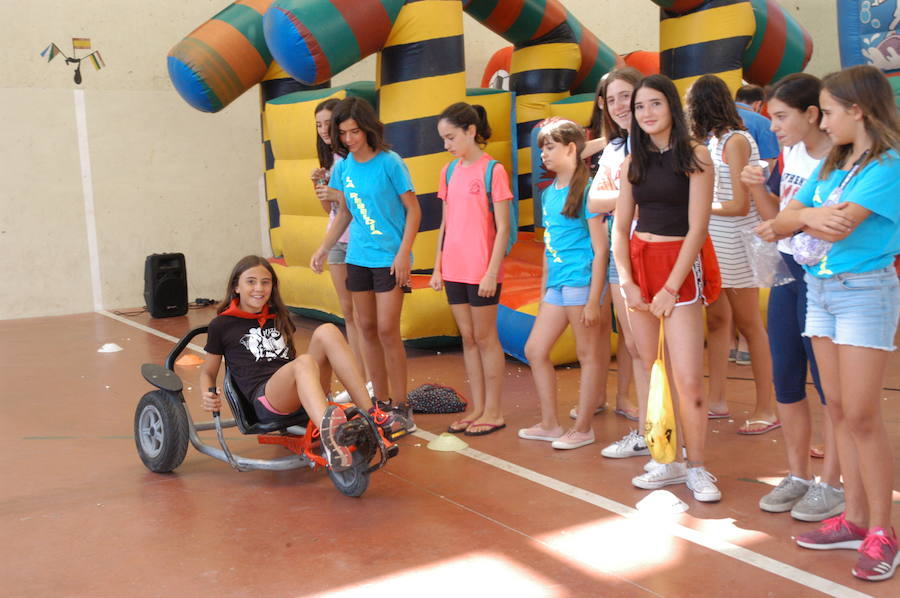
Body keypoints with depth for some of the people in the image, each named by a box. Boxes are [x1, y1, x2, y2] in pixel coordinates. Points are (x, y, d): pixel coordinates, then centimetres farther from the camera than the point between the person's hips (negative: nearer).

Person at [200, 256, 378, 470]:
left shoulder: (279, 317, 27)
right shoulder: (221, 325, 13)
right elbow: (208, 372, 18)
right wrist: (208, 396, -4)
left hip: (303, 397, 5)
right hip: (264, 398, -5)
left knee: (327, 331, -21)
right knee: (304, 362, -37)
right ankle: (328, 431, -70)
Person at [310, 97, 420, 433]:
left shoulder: (389, 162, -10)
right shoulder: (343, 166, 6)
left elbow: (413, 210, -7)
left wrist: (403, 254, -15)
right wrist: (323, 249, 10)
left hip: (390, 258, -6)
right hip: (357, 257, 6)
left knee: (387, 329, -8)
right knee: (367, 329, 9)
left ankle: (400, 406, 4)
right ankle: (381, 402, 19)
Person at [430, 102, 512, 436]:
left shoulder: (493, 170, -9)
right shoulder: (449, 172, 9)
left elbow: (503, 228, -11)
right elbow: (445, 223, 13)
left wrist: (492, 272, -15)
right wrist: (437, 267, 10)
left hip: (482, 272, -6)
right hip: (454, 270, 6)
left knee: (485, 337, 3)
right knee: (467, 337, 11)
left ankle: (493, 411, 13)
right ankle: (477, 407, 21)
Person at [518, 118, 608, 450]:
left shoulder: (586, 189, -9)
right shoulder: (549, 193, 14)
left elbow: (600, 248, -12)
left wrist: (594, 299, -15)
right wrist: (543, 290, 18)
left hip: (581, 281, -9)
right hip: (556, 284, 9)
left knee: (588, 355, 2)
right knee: (535, 350, 10)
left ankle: (583, 428, 12)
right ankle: (549, 423, 20)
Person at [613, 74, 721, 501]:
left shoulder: (694, 156, -3)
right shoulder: (633, 163, 10)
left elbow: (697, 228, -9)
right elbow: (620, 228, 9)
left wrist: (671, 288, -13)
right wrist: (627, 282, -4)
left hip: (681, 267, -5)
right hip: (639, 264, 5)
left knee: (688, 378, -8)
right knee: (651, 372, 6)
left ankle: (697, 469, 4)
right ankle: (667, 461, 17)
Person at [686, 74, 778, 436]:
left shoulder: (735, 141, -14)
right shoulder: (714, 141, 11)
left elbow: (739, 205, -18)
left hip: (735, 243, -8)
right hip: (715, 243, 8)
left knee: (748, 324, -1)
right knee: (716, 319, 12)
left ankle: (765, 410, 9)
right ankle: (717, 401, 22)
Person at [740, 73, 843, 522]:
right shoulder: (791, 153, 8)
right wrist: (757, 187, -3)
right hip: (787, 273, 8)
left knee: (829, 385, 2)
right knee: (786, 381, 12)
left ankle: (831, 485, 15)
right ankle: (798, 476, 27)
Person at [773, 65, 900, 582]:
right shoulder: (830, 165, 12)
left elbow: (837, 228, -21)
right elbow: (781, 221, 7)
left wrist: (805, 216, -3)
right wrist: (807, 216, -14)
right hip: (820, 290, 7)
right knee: (839, 410, 9)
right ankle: (854, 519, 17)